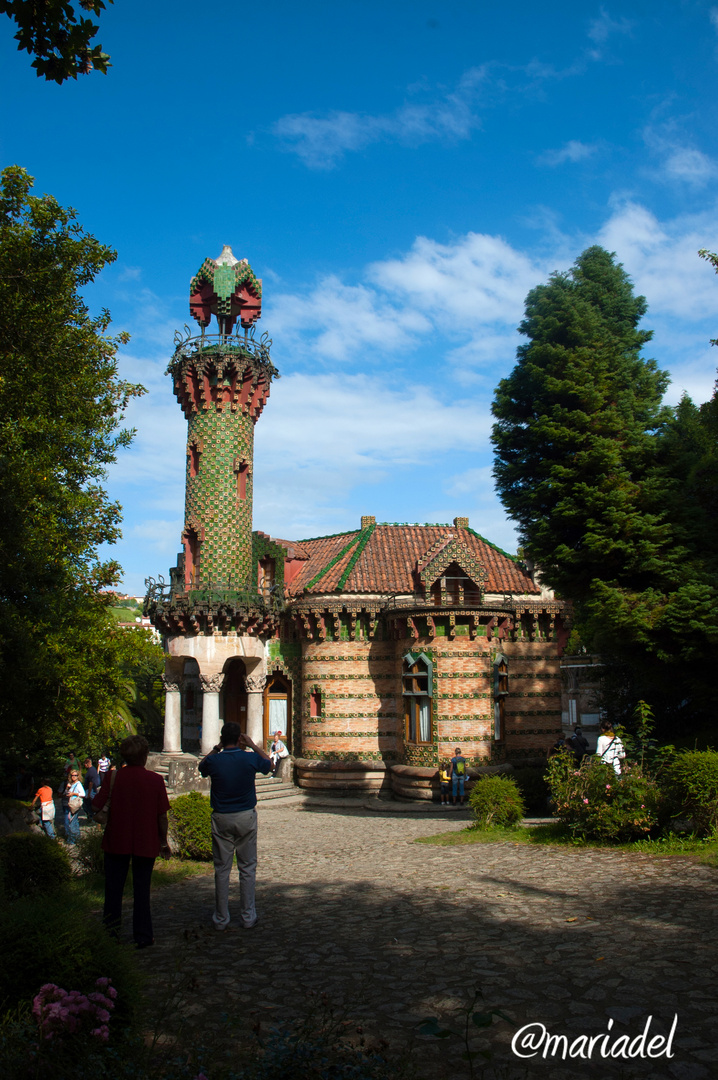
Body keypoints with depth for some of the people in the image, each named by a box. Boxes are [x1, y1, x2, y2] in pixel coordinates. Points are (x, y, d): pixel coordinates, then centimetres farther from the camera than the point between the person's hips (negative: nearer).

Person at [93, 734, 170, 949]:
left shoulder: (114, 776, -10)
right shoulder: (155, 780, -10)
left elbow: (96, 806, -10)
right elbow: (162, 816, -6)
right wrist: (164, 841, 8)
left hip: (116, 842, 1)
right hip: (146, 843, 0)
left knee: (113, 890, 15)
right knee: (142, 891, 10)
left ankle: (111, 933, 22)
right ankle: (142, 936, 15)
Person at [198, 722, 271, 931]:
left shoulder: (214, 761, -9)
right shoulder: (250, 758, -9)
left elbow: (201, 767, 16)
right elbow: (269, 763, 14)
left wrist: (216, 748, 12)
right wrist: (253, 745, 15)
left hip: (221, 819, 0)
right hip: (246, 818, 0)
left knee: (222, 869, 8)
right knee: (247, 868, 10)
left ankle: (221, 920, 15)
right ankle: (248, 917, 15)